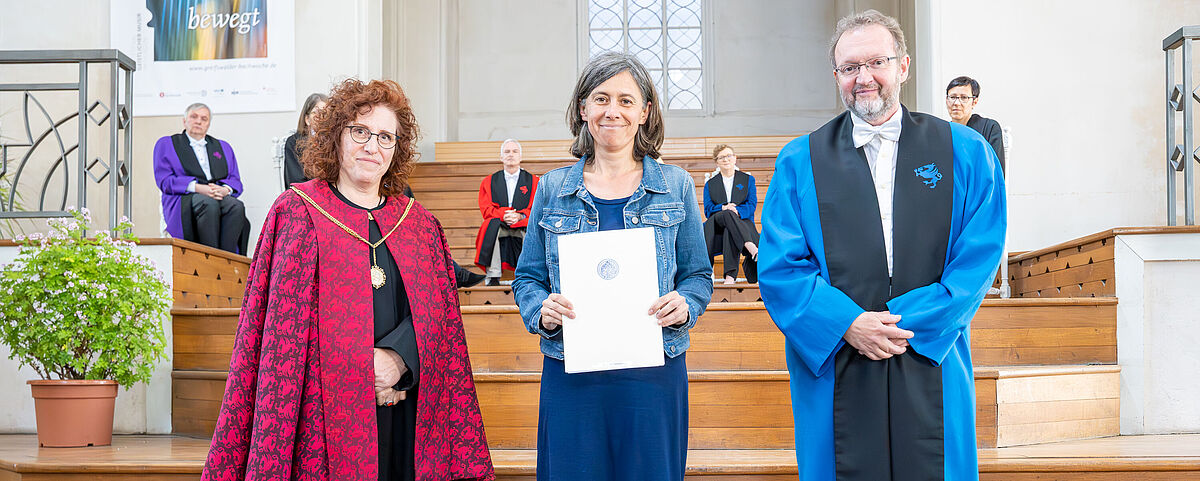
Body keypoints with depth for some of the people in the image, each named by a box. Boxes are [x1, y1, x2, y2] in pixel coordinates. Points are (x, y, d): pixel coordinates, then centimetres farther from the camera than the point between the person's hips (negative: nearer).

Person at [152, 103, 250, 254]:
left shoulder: (223, 147, 28)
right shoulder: (166, 144, 17)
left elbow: (235, 181, 18)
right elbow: (164, 180, 2)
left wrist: (225, 189, -9)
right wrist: (197, 187, -13)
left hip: (219, 196, 3)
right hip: (184, 200, -3)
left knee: (237, 206, -34)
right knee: (209, 204, -39)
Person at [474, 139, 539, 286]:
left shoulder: (533, 181, 13)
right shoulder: (488, 182, 16)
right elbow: (486, 209, 5)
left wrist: (521, 216, -19)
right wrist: (503, 215, -17)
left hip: (523, 225, -1)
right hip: (499, 226, 1)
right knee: (493, 225, -35)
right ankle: (493, 277, -38)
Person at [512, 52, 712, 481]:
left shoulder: (675, 186, 6)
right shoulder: (552, 189, 7)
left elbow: (699, 276, 9)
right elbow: (528, 278, 10)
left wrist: (684, 305, -13)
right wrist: (542, 311, -11)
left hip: (654, 375, 0)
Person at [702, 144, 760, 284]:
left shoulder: (748, 179, 19)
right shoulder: (710, 184, 22)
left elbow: (752, 204, 4)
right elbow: (708, 209, 7)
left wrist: (737, 211, -18)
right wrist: (723, 208, -16)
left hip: (742, 221, -1)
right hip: (717, 225, 1)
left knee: (729, 231, -39)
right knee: (727, 215, -37)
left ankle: (730, 275, -49)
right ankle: (750, 246, -56)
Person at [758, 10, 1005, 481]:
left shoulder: (965, 153, 5)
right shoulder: (800, 163, 5)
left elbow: (979, 258, -2)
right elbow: (778, 267, -2)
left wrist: (909, 325, -12)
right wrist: (847, 325, -15)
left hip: (931, 371, 0)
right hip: (835, 376, 0)